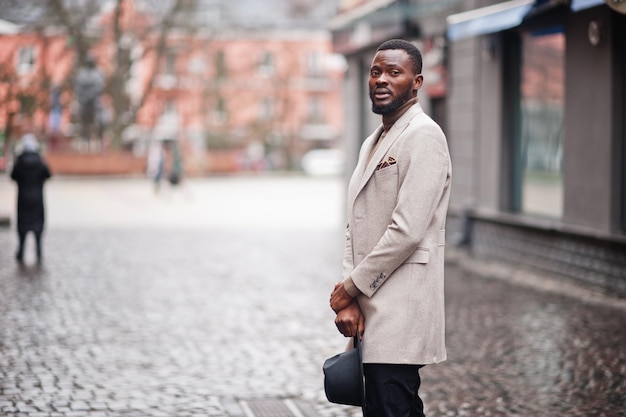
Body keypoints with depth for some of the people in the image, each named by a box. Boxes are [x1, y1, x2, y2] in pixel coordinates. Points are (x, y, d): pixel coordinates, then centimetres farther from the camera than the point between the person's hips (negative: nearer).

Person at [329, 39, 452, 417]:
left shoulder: (423, 136, -9)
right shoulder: (373, 143, 20)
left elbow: (407, 230, -18)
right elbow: (355, 228, 15)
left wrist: (352, 287, -9)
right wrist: (348, 299, 1)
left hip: (401, 313, -9)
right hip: (372, 313, 9)